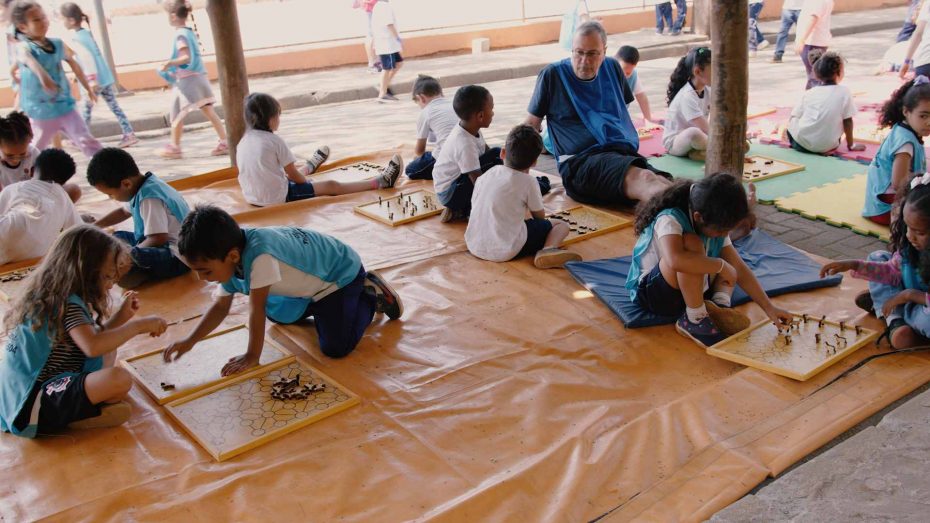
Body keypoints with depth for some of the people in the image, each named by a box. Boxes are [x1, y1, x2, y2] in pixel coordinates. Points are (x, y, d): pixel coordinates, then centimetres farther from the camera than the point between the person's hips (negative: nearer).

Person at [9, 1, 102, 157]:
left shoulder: (59, 44, 0)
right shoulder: (24, 47, -15)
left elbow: (74, 64, 19)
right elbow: (28, 59, -40)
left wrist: (88, 90, 27)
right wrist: (41, 74, -63)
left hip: (65, 108, 3)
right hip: (40, 115, -3)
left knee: (88, 143, -8)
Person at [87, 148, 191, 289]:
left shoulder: (150, 198, -24)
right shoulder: (142, 187, 8)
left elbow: (158, 238, -30)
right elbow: (124, 211, 30)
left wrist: (129, 255, -14)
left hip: (176, 257, -11)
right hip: (164, 245, 11)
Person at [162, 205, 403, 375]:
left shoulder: (259, 255, -40)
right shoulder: (228, 259, -11)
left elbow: (256, 309, -32)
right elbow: (221, 306, -2)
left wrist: (252, 356, -22)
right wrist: (189, 341, -11)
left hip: (341, 272, -9)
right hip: (308, 281, 9)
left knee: (336, 347, -17)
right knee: (277, 315, 23)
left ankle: (371, 295, 4)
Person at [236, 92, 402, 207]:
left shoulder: (243, 142, 2)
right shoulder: (274, 140, -17)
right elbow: (293, 174, -10)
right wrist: (306, 182, 11)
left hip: (252, 197, 8)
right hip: (278, 197, -8)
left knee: (294, 173, 38)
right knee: (331, 186, 2)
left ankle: (310, 167, 72)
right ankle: (380, 182, 11)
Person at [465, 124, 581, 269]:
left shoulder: (484, 177, 6)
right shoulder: (528, 182, -6)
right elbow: (540, 216, 6)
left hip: (474, 246, 6)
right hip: (506, 251, -6)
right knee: (561, 225, 5)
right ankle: (547, 250, -19)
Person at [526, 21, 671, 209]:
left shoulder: (612, 67, 20)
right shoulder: (552, 75, 7)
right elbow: (532, 124, 15)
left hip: (626, 154, 5)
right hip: (580, 161, -5)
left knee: (662, 182, -33)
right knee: (642, 177, -38)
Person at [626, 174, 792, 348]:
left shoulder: (714, 225, -4)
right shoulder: (669, 219, -26)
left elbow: (739, 270, -2)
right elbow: (675, 260, -46)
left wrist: (769, 308, -9)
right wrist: (722, 266, -34)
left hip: (688, 291, 9)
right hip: (649, 292, -8)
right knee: (692, 244, -32)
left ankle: (720, 305, -11)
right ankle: (695, 319, -22)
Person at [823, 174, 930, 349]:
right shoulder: (911, 244, -11)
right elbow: (894, 271, 1)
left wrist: (911, 294, -23)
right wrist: (855, 265, -10)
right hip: (912, 297, 7)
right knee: (877, 257, 3)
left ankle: (881, 305, -7)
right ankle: (895, 321, -13)